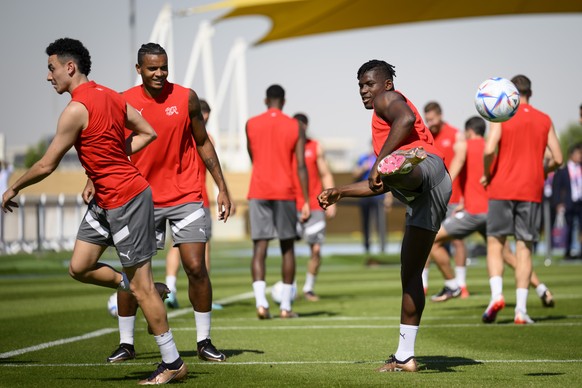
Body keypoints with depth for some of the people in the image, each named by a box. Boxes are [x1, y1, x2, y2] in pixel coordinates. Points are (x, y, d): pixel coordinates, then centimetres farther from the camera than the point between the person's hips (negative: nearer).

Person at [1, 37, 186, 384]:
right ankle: (147, 291, 22)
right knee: (80, 268, 11)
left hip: (126, 198, -9)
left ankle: (173, 364, 6)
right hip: (105, 200, 9)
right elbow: (148, 133, 15)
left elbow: (46, 166, -14)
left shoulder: (77, 109, -19)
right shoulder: (109, 95, 8)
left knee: (141, 286, -2)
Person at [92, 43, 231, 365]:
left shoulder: (186, 98, -3)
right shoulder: (124, 103, -4)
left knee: (196, 268, -7)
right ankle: (126, 343, 15)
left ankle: (204, 342, 6)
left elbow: (202, 143, 6)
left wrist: (222, 188, 5)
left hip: (185, 196, 0)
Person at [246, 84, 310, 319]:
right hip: (285, 193, -1)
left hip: (258, 193, 1)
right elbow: (301, 166, -5)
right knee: (287, 247, 11)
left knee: (259, 247, -3)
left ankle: (261, 302, -21)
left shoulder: (251, 124, 5)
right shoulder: (295, 127, 1)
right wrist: (306, 201, -4)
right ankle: (285, 306, 10)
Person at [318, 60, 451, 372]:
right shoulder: (383, 123, 42)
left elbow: (406, 119, -14)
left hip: (426, 166, -9)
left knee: (392, 171, -45)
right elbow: (380, 186, 48)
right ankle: (405, 356, 17)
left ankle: (401, 166, -84)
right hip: (422, 196, 9)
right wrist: (340, 192, 48)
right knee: (410, 273, 12)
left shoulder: (389, 99, 14)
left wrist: (379, 162, -19)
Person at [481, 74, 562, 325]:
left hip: (502, 189, -2)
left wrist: (486, 175, 0)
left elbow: (489, 149, -16)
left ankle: (496, 294, -16)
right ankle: (521, 310, -1)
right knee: (524, 248, 4)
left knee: (495, 244, 6)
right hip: (531, 191, 2)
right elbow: (557, 159, 3)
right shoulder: (544, 120, 7)